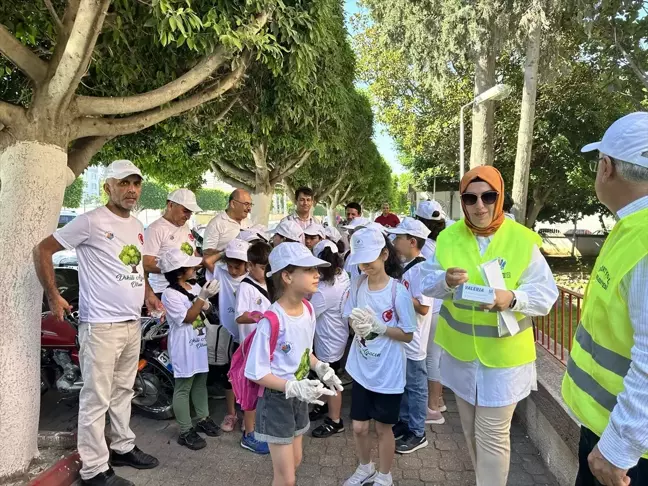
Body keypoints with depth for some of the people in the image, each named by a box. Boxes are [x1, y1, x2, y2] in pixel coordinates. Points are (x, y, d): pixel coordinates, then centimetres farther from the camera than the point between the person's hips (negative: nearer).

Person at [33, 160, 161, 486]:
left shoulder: (137, 226, 12)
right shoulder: (91, 221, -12)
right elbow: (43, 250, -8)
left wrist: (148, 295, 11)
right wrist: (53, 296, -10)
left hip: (132, 324, 8)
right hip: (101, 326, -8)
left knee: (123, 392, 20)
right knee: (97, 399, 1)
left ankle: (122, 447, 36)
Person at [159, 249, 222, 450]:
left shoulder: (194, 287, 5)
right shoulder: (170, 294, -17)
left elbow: (204, 310, 12)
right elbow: (188, 317, -22)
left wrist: (207, 297, -8)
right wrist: (202, 296, -29)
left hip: (199, 343, 8)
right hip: (184, 348, -8)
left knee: (200, 382, 20)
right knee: (183, 388, 2)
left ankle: (203, 419, 35)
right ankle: (185, 432, 12)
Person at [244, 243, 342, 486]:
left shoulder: (308, 309, -4)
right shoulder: (271, 321, -28)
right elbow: (255, 373, -22)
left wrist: (321, 368, -4)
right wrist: (293, 387, -29)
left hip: (299, 398, 7)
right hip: (276, 400, -7)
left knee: (294, 462, 24)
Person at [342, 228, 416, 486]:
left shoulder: (398, 292, -17)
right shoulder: (357, 287, -4)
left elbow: (408, 335, -12)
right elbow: (351, 320, 6)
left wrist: (379, 326, -25)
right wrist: (356, 323, -17)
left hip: (388, 373, -4)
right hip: (361, 369, 4)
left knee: (383, 427, 14)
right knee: (359, 427, 15)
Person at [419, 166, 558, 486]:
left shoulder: (523, 240, -13)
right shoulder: (448, 237, -5)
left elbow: (546, 294, -12)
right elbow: (427, 283, -3)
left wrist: (513, 298, -32)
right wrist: (446, 280, -25)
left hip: (504, 354, -3)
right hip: (460, 350, 4)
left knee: (492, 436, 3)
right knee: (471, 430, 21)